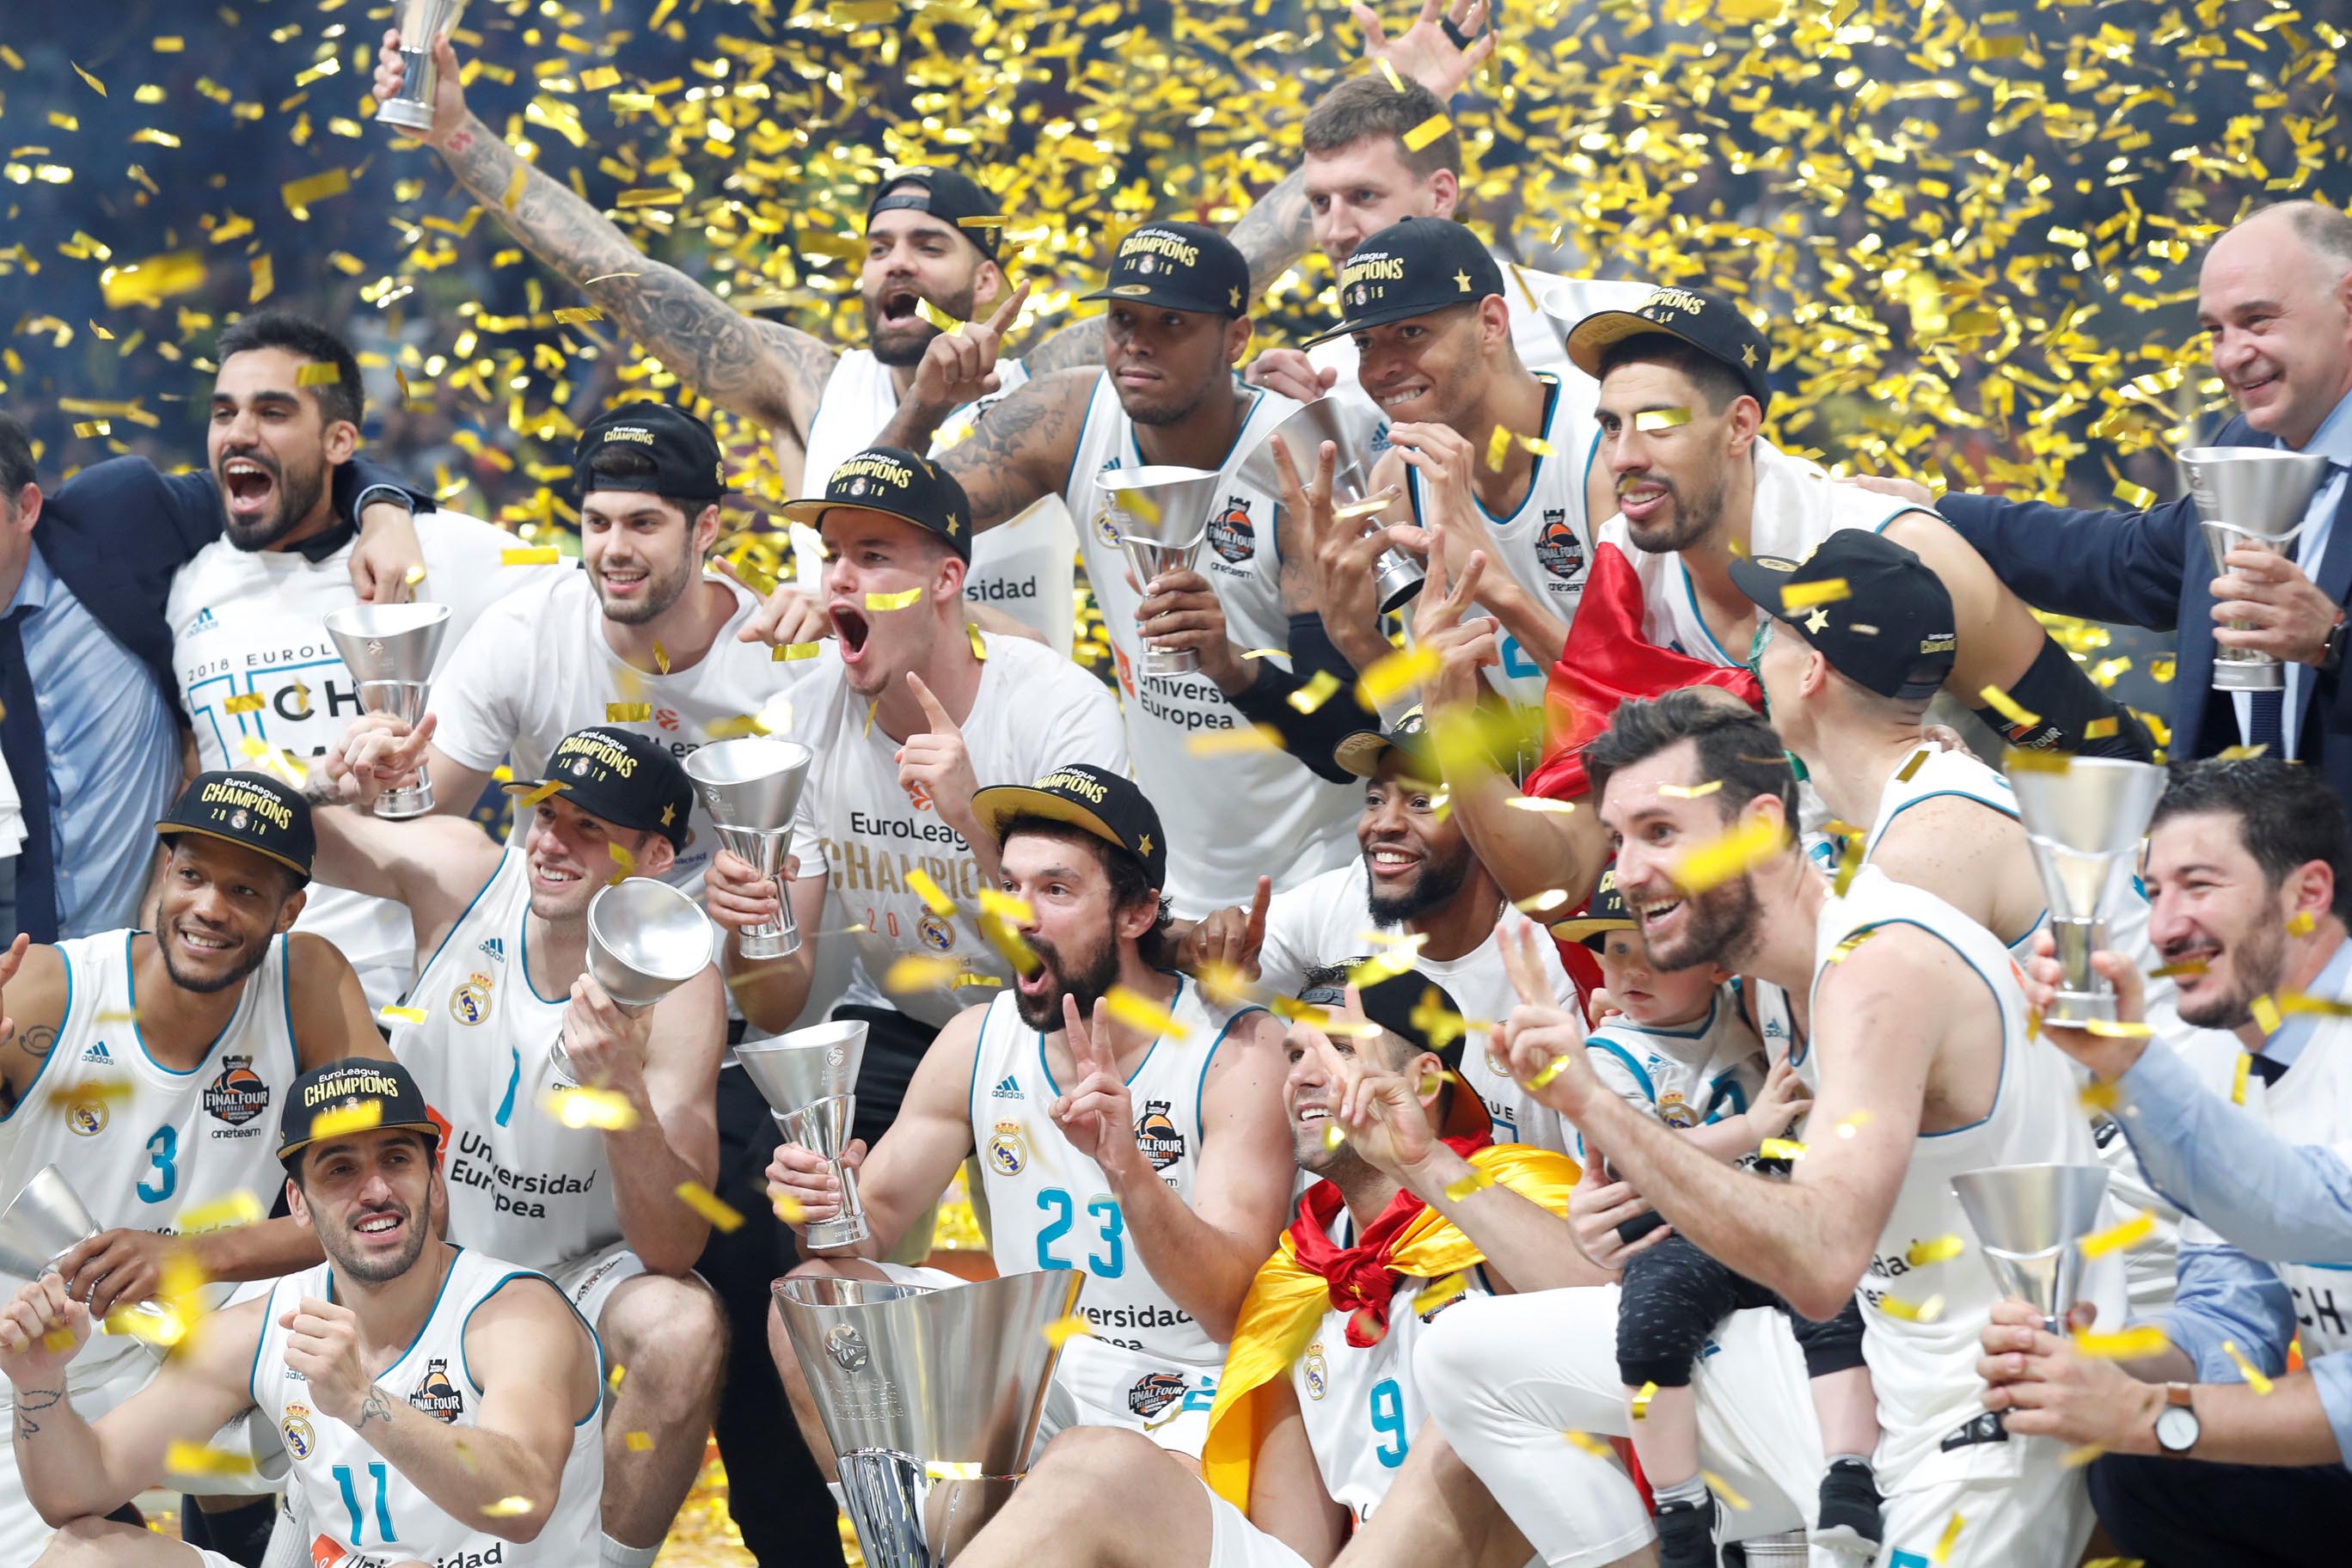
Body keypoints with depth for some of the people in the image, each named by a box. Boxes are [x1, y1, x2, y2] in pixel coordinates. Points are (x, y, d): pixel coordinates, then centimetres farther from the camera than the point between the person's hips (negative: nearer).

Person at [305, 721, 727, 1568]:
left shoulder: (675, 988, -19)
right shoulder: (460, 872, -12)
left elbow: (673, 1252, -24)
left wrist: (622, 1092, -41)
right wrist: (328, 787, -28)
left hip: (575, 1274, -2)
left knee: (685, 1331, -32)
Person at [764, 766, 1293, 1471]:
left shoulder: (1240, 1051, -14)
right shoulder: (979, 1041, 1)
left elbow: (1231, 1309, -22)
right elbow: (874, 1221, 7)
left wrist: (1128, 1169, -39)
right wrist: (828, 1200, -18)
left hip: (1184, 1387, -6)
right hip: (1033, 1364, 6)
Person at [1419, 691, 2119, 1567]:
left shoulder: (1882, 969, -22)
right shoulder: (1780, 966, 7)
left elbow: (1822, 1264, -32)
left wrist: (1596, 1107, -34)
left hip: (1983, 1430, -9)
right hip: (1866, 1368, 9)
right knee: (1470, 1359, 5)